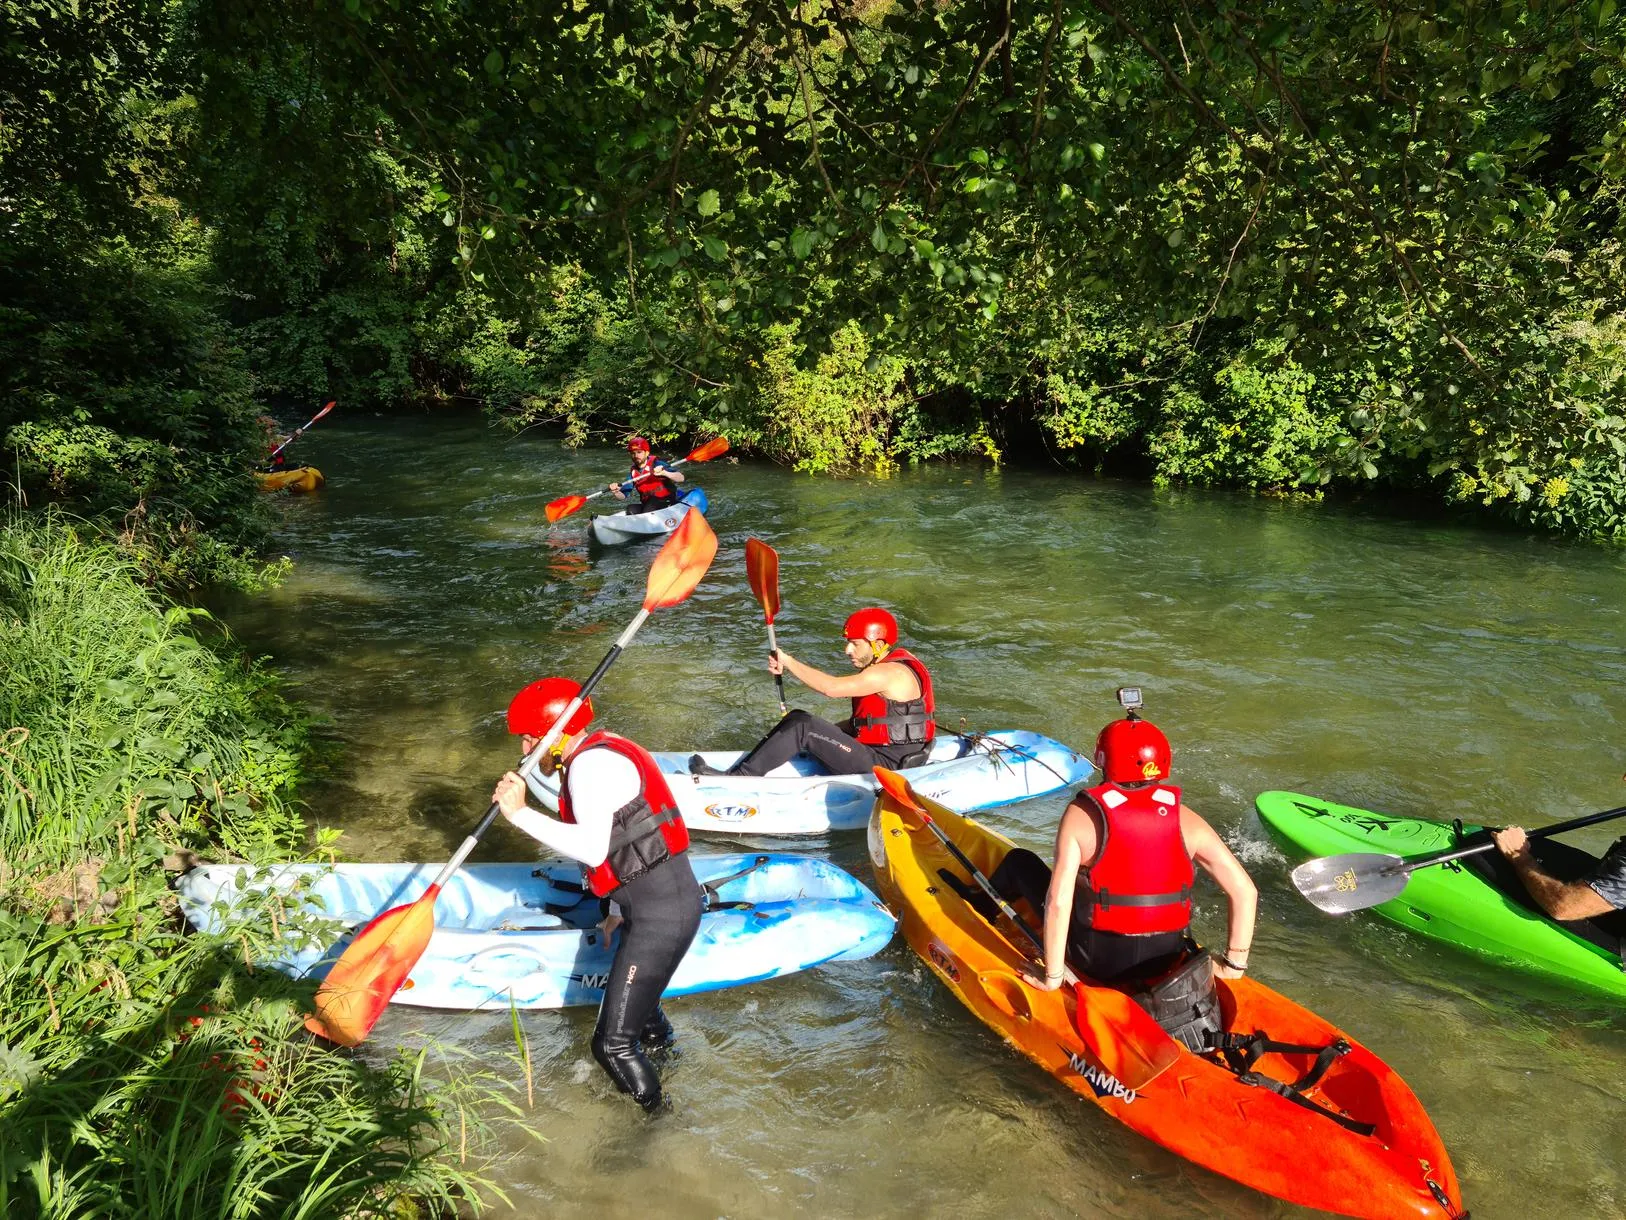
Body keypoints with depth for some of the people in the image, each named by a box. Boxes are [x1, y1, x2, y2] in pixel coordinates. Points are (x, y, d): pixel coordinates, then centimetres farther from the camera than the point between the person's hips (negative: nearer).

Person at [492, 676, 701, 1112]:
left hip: (662, 913, -11)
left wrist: (521, 814, -24)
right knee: (637, 1008, 27)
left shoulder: (591, 764, -15)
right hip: (662, 901, 11)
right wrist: (619, 912, 29)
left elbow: (592, 848, -29)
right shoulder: (603, 752, 17)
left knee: (613, 1044, -6)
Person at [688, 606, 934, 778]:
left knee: (804, 727, -18)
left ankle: (739, 778, -14)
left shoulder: (889, 673, -18)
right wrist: (826, 734, 11)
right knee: (797, 718, 2)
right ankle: (740, 770, -5)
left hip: (882, 766, -10)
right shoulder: (888, 666, 15)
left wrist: (788, 662, -19)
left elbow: (832, 687, -27)